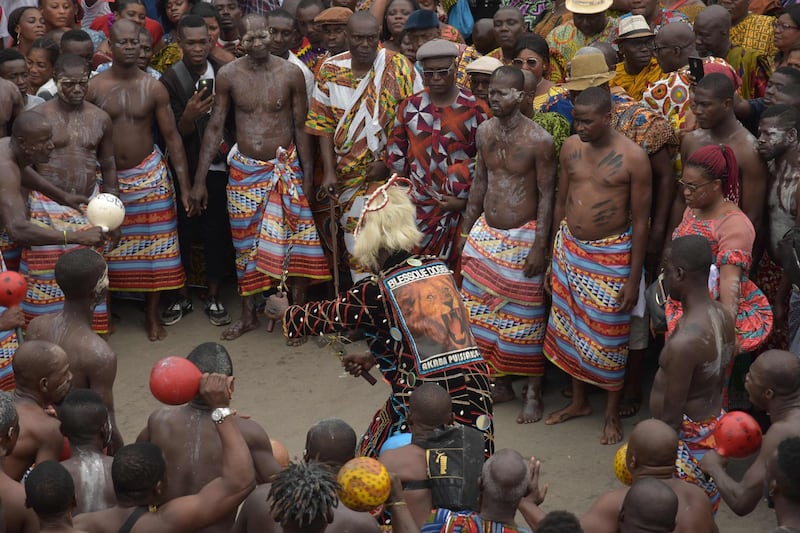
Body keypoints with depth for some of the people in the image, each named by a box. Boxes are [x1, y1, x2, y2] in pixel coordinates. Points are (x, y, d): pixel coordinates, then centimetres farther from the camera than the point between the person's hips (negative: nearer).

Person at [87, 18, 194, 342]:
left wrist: (185, 186, -4)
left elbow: (172, 137, 1)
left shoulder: (153, 88, -2)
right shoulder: (94, 87, -5)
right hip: (107, 178, -1)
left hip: (149, 176, 1)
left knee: (154, 247, 4)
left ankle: (152, 315, 17)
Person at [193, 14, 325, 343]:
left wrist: (308, 176, -4)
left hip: (285, 168, -1)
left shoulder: (291, 73, -8)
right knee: (246, 243, 11)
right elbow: (215, 127, -1)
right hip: (244, 169, 2)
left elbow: (301, 127, -2)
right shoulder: (228, 75, -6)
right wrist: (199, 179, -1)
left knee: (297, 241, -3)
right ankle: (248, 316, 25)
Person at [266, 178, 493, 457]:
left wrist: (285, 311, 29)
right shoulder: (438, 268, 11)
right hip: (475, 391, 6)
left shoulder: (377, 290, -5)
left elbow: (327, 316, 10)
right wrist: (375, 357, 33)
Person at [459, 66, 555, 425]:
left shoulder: (539, 140, -15)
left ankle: (533, 393, 15)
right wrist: (466, 230, 14)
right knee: (481, 311, 10)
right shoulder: (485, 132, 2)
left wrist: (540, 246, -16)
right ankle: (500, 384, 25)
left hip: (522, 237, -6)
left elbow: (546, 195, -12)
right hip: (485, 233, 6)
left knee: (525, 317, 2)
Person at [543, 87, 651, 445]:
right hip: (569, 247, 5)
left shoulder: (633, 158, -16)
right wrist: (556, 254, 13)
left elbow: (640, 221, -12)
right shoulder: (570, 147, -2)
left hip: (611, 254, -5)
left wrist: (634, 278, -12)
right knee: (570, 325, 15)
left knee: (608, 333, 5)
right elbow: (561, 202, 9)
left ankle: (612, 412, 23)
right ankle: (579, 401, 33)